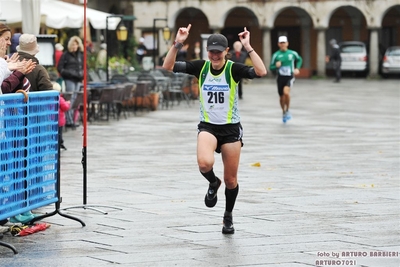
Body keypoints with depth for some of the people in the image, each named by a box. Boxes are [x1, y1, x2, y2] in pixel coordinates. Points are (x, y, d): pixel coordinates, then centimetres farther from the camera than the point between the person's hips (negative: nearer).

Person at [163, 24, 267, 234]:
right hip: (207, 126, 1)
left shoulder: (233, 69, -11)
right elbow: (168, 67, -11)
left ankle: (228, 217, 34)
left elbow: (261, 72, -28)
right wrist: (177, 44, -23)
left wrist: (248, 48, -31)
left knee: (230, 179, 7)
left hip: (231, 128, -1)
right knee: (204, 163, -30)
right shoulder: (200, 67, -5)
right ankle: (213, 183, 7)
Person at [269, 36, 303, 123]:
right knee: (281, 97, 10)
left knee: (286, 92, -27)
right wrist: (276, 66, -19)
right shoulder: (276, 55, -3)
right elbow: (271, 68, 2)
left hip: (289, 77, -2)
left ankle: (287, 110, -5)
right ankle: (284, 113, 36)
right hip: (280, 77, 2)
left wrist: (297, 68, 6)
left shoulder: (292, 53, -1)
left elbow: (299, 60, 20)